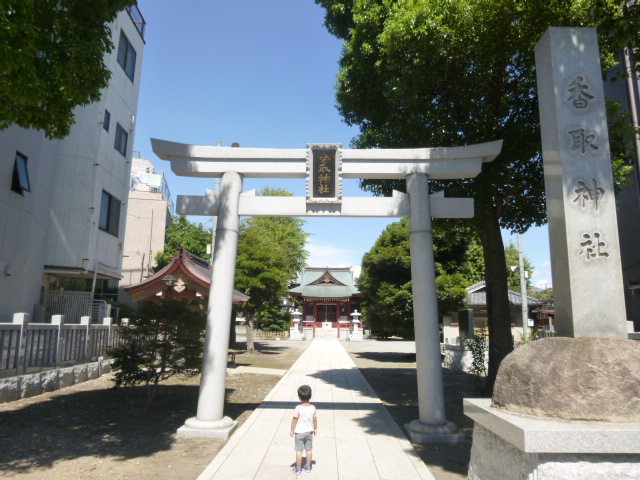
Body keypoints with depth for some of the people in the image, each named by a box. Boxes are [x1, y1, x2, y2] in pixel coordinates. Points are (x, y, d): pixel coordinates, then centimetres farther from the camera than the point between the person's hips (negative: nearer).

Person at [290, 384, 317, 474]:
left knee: (299, 450, 7)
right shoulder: (312, 408, -8)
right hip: (309, 432, 4)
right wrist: (315, 429, 15)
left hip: (299, 432, -4)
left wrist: (292, 430, -4)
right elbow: (315, 420, 1)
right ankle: (308, 467, 25)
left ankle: (298, 469, 14)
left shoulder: (298, 408, -20)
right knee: (309, 450, 15)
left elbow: (294, 420, -16)